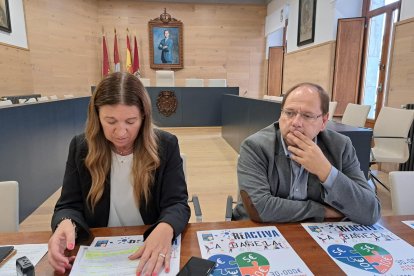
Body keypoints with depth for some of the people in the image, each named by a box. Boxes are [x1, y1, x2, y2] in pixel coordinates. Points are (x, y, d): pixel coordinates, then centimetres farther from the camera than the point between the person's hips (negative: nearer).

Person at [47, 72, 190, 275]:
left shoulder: (166, 146, -8)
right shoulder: (81, 148, -3)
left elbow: (177, 204, -10)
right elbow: (70, 205, 0)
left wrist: (165, 230, -31)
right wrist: (66, 224, -24)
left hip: (152, 249, -1)